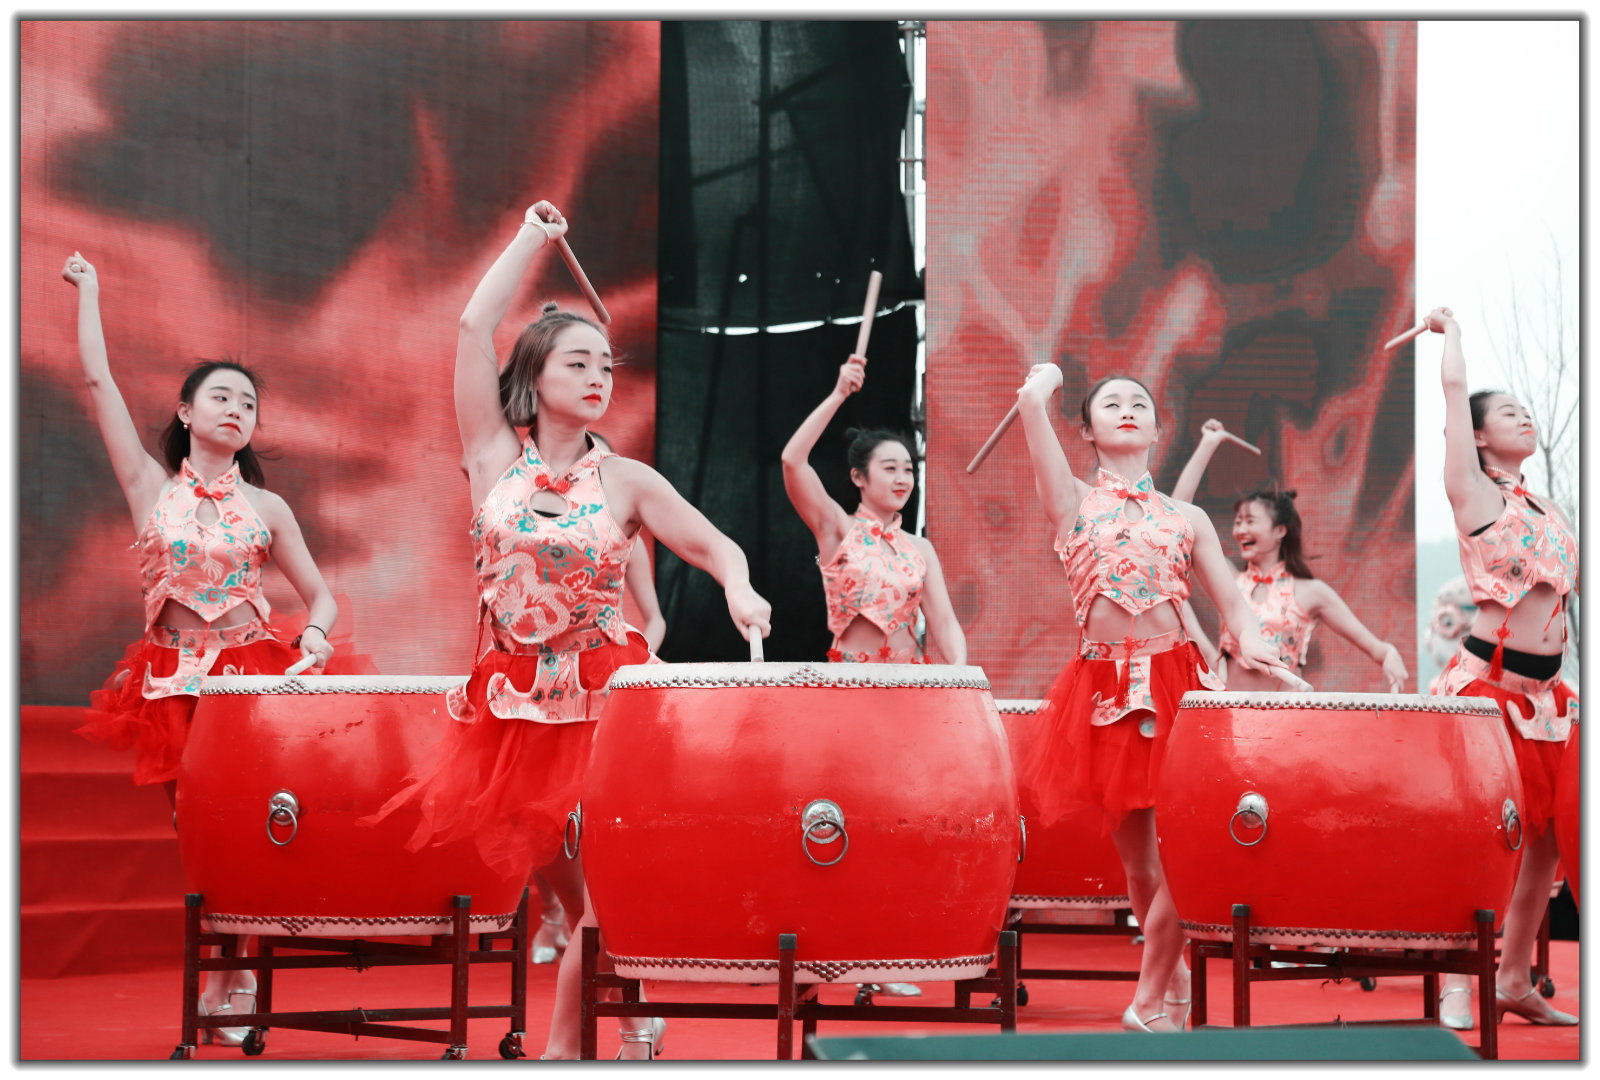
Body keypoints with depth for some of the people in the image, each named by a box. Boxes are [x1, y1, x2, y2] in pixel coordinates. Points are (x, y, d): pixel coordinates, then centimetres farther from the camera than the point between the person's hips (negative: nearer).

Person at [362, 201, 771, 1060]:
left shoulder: (626, 482, 1)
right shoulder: (495, 459, 1)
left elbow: (716, 546, 1)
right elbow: (474, 327, -3)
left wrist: (737, 588, -21)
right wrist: (531, 240, 4)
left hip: (605, 698, -1)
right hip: (514, 701, 1)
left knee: (604, 885, -9)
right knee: (569, 891, 2)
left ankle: (563, 1049, 2)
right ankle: (632, 1016, 19)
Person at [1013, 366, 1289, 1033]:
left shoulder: (1187, 519, 14)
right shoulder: (1073, 501, 7)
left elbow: (1231, 601, 7)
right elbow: (1031, 400, -5)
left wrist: (1250, 643, -14)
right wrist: (1046, 381, 17)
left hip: (1175, 683, 1)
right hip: (1104, 688, 0)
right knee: (1137, 860, 4)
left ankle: (1150, 1002, -1)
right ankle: (1172, 972, 27)